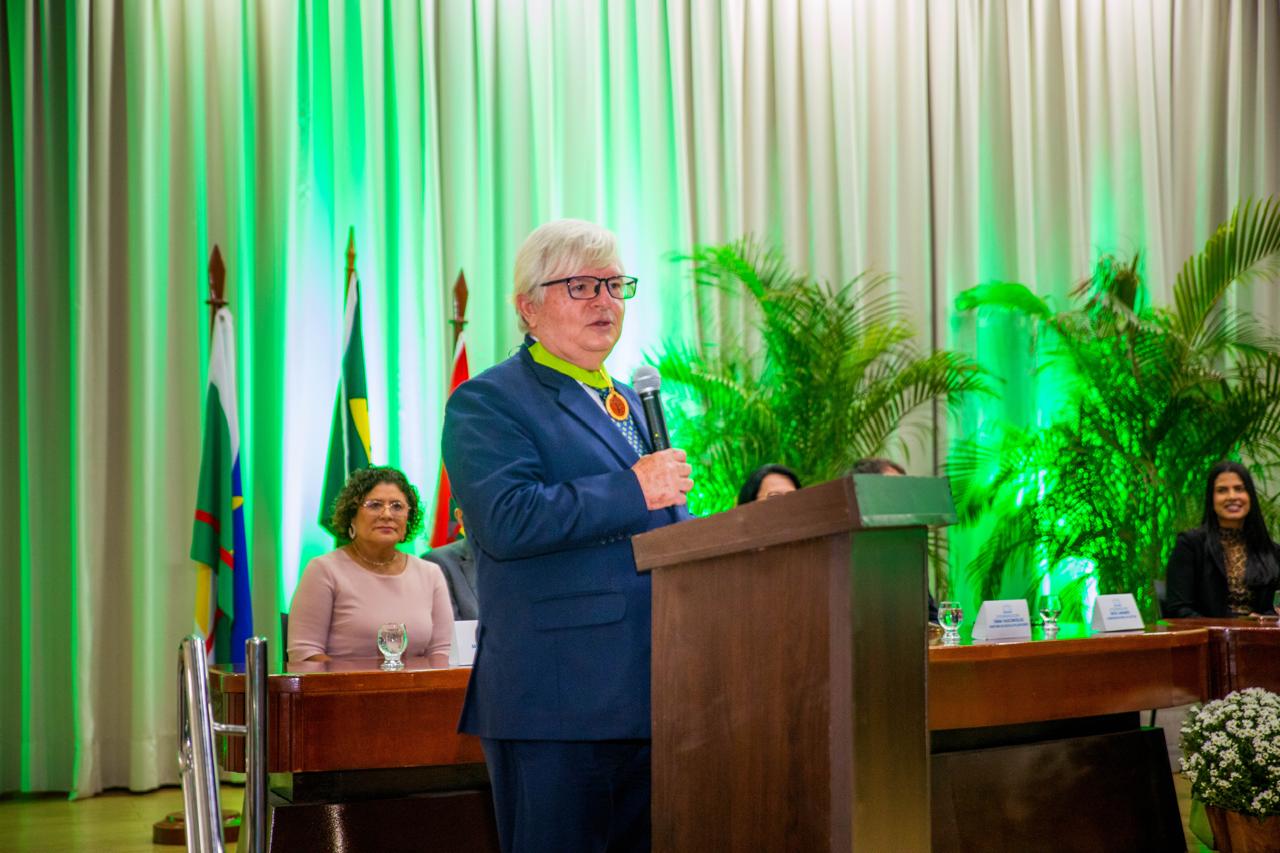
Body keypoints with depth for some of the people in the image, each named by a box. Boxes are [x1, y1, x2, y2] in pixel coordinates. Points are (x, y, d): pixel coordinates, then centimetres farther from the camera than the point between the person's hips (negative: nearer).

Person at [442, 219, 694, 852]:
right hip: (555, 699, -8)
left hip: (651, 698, 8)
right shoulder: (487, 402, -4)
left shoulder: (631, 403, 23)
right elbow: (506, 521, -20)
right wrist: (633, 489, -16)